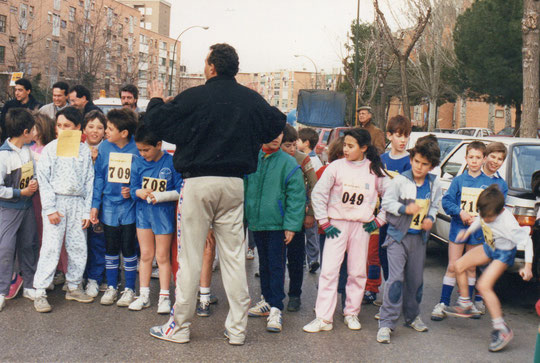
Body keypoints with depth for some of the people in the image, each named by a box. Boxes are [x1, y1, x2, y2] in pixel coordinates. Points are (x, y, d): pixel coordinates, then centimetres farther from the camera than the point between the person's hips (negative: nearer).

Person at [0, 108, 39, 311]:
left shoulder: (28, 150, 2)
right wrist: (20, 192, -17)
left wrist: (34, 184, -6)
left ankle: (29, 286, 23)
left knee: (29, 245, 12)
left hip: (27, 206, 7)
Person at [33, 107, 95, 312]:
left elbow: (89, 181, 7)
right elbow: (43, 180, -3)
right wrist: (50, 209, -10)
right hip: (56, 201, -3)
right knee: (51, 247, -6)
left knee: (78, 247, 8)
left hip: (78, 202, 3)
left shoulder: (84, 150, 6)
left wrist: (87, 211, 2)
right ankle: (40, 293, 0)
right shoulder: (50, 149, 0)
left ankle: (74, 287, 23)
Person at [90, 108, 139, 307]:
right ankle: (111, 287, 23)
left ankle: (129, 289, 16)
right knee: (111, 248, 10)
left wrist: (133, 191, -14)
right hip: (109, 205, 3)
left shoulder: (137, 149, -10)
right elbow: (99, 177, 5)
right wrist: (95, 205, 2)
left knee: (128, 247, 3)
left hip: (129, 206, -3)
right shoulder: (104, 147, -1)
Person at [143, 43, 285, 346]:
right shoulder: (252, 100, 5)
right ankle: (237, 329, 13)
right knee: (234, 256, 9)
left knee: (191, 256, 3)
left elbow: (158, 122, -4)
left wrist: (156, 100, 15)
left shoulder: (194, 97, -8)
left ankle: (180, 327, 11)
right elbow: (278, 124, 17)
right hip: (234, 184, 4)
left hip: (199, 182, -4)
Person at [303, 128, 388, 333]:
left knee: (358, 272, 6)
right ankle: (323, 318, -2)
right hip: (337, 224, -1)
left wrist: (379, 220, 4)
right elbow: (318, 194, 0)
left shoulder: (375, 170, 2)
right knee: (329, 270, -5)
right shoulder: (336, 167, -1)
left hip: (361, 226, 1)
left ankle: (351, 313, 21)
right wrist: (324, 222, -3)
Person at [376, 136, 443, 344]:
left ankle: (412, 316, 33)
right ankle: (387, 323, -9)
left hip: (419, 238, 5)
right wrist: (405, 209, -23)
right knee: (396, 278, -12)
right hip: (398, 235, -4)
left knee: (416, 279, 14)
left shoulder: (435, 185, 3)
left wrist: (430, 218, -3)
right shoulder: (400, 180, -10)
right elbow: (386, 202, -8)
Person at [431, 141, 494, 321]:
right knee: (453, 267, -2)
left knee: (471, 267, 12)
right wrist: (460, 212, -19)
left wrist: (478, 217, -15)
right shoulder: (458, 180, 0)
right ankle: (443, 303, 4)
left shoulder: (489, 183, 1)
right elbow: (446, 201, -4)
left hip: (477, 230, 1)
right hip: (458, 227, -1)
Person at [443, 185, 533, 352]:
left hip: (504, 253, -8)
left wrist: (528, 266, -31)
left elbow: (528, 240, -28)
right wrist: (468, 231, 2)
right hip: (489, 247, 8)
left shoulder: (508, 224, -36)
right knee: (459, 265, 5)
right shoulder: (486, 212, -18)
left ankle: (501, 329, -13)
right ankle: (465, 305, 22)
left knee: (484, 285, -20)